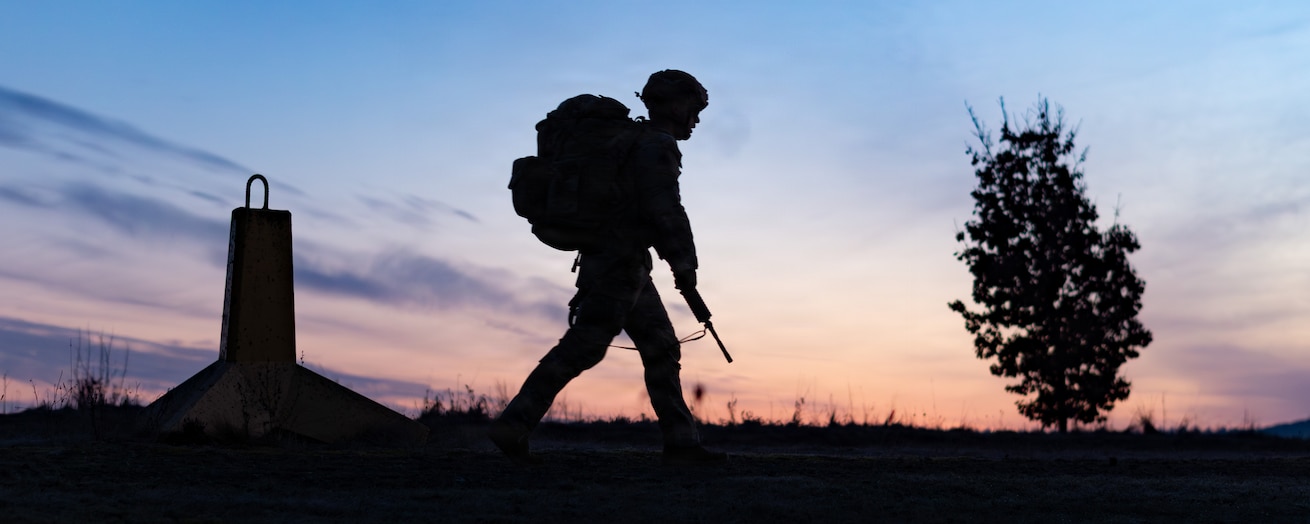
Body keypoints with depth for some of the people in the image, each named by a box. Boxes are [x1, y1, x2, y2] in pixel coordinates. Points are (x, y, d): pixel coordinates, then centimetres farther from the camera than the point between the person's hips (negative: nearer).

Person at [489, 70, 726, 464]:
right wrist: (684, 264, -19)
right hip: (619, 264, -11)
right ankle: (512, 426, -8)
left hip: (625, 266, 11)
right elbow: (665, 210, -21)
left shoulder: (638, 143, 20)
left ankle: (681, 443, 9)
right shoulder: (657, 147, -12)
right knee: (581, 348, -10)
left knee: (661, 350, 8)